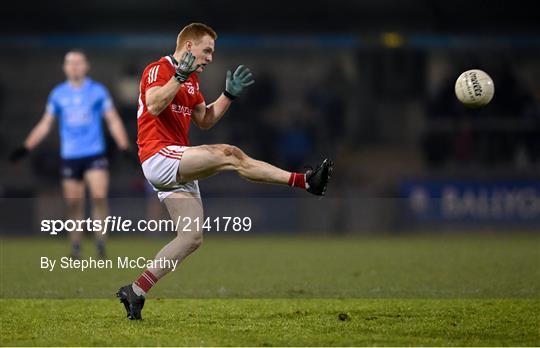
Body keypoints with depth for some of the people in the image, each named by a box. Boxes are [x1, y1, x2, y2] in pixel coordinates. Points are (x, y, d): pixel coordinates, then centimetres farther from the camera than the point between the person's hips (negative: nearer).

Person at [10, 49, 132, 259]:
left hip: (94, 154, -2)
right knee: (74, 204, 2)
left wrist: (124, 146, -8)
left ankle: (100, 241, -11)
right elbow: (45, 124, 13)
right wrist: (26, 148, 6)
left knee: (99, 196, -19)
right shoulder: (58, 94, 7)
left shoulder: (98, 91, 3)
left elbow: (113, 120, 4)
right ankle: (75, 249, 13)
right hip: (69, 156, 2)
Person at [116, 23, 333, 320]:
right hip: (159, 158, -10)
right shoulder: (158, 69, -7)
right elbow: (154, 106, -25)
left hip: (177, 169, 10)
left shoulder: (191, 79, 21)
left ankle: (135, 291, 4)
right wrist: (180, 75, -28)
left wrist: (229, 95, 15)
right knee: (228, 154, -25)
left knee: (192, 238, 3)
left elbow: (204, 121, 25)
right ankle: (305, 181, -28)